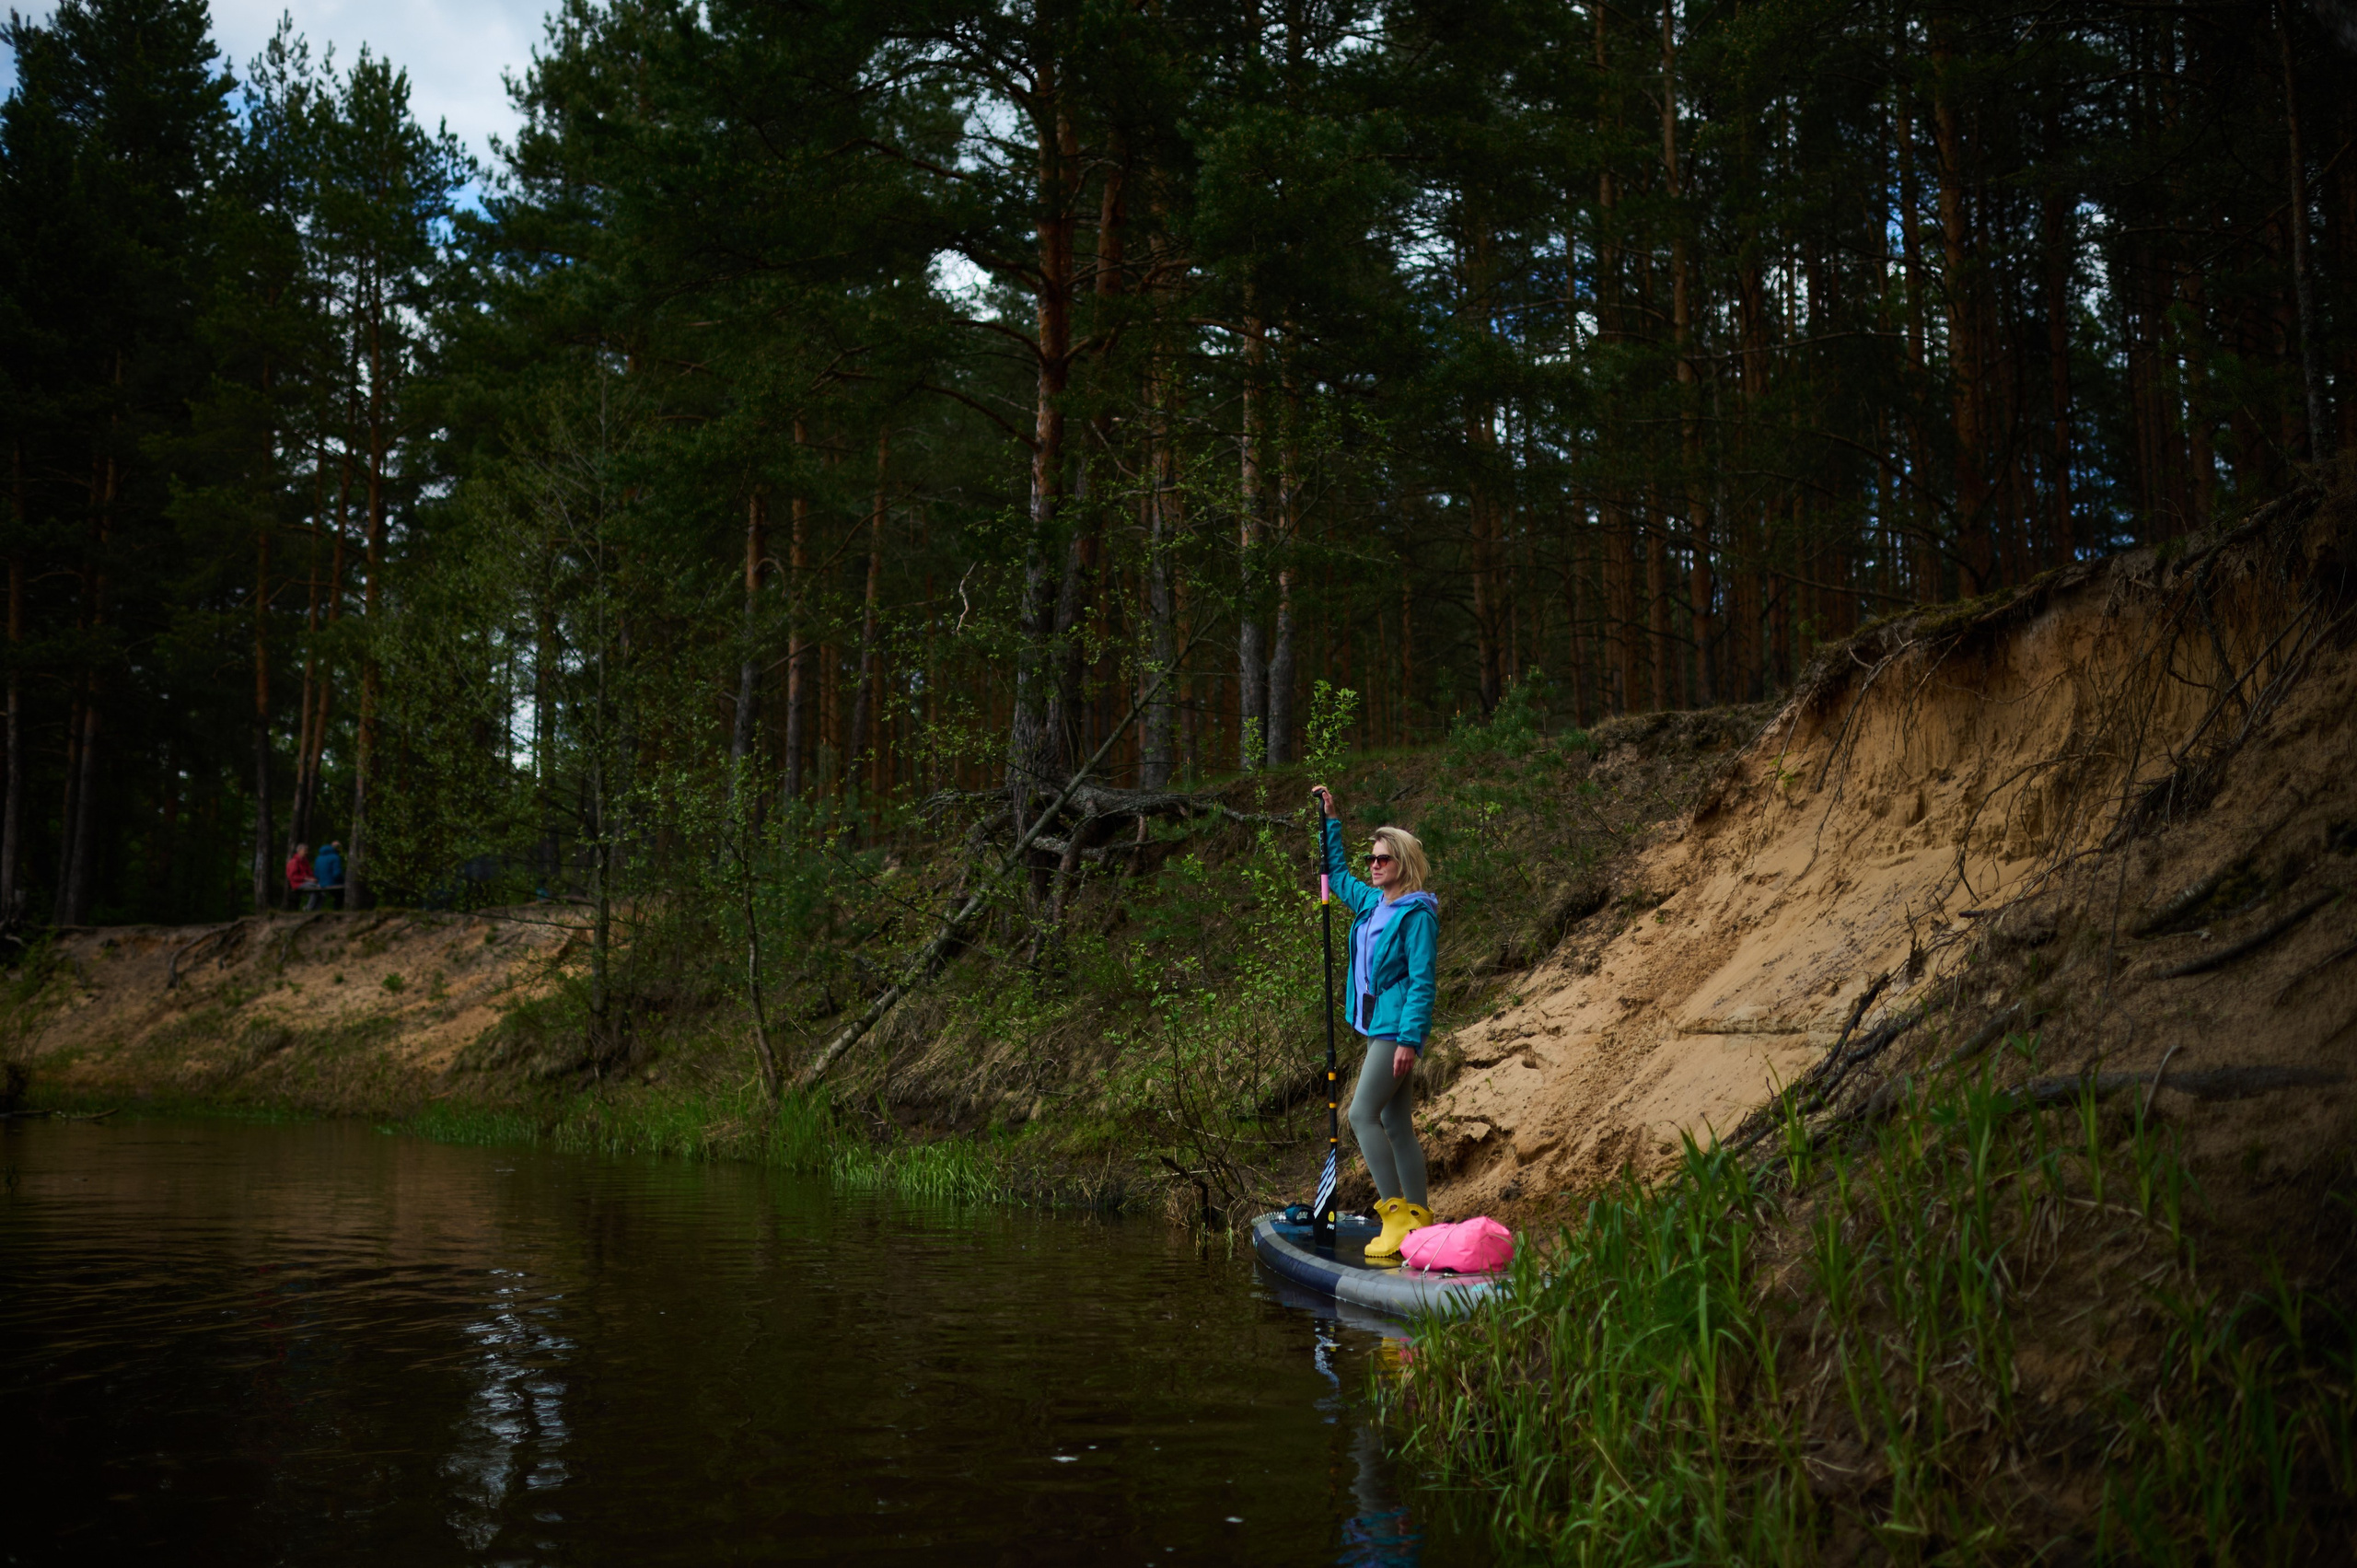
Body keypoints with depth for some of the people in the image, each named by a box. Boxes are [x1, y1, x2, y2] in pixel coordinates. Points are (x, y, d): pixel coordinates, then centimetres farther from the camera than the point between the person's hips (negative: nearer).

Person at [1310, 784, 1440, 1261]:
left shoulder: (1417, 913, -12)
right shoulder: (1371, 903, 13)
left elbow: (1423, 980, -16)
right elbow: (1335, 874, 32)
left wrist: (1409, 1039, -21)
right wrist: (1330, 821, 29)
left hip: (1396, 1028, -9)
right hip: (1376, 1026, 9)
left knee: (1363, 1113, -15)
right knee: (1396, 1125, 8)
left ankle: (1398, 1213, -13)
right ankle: (1418, 1219, 10)